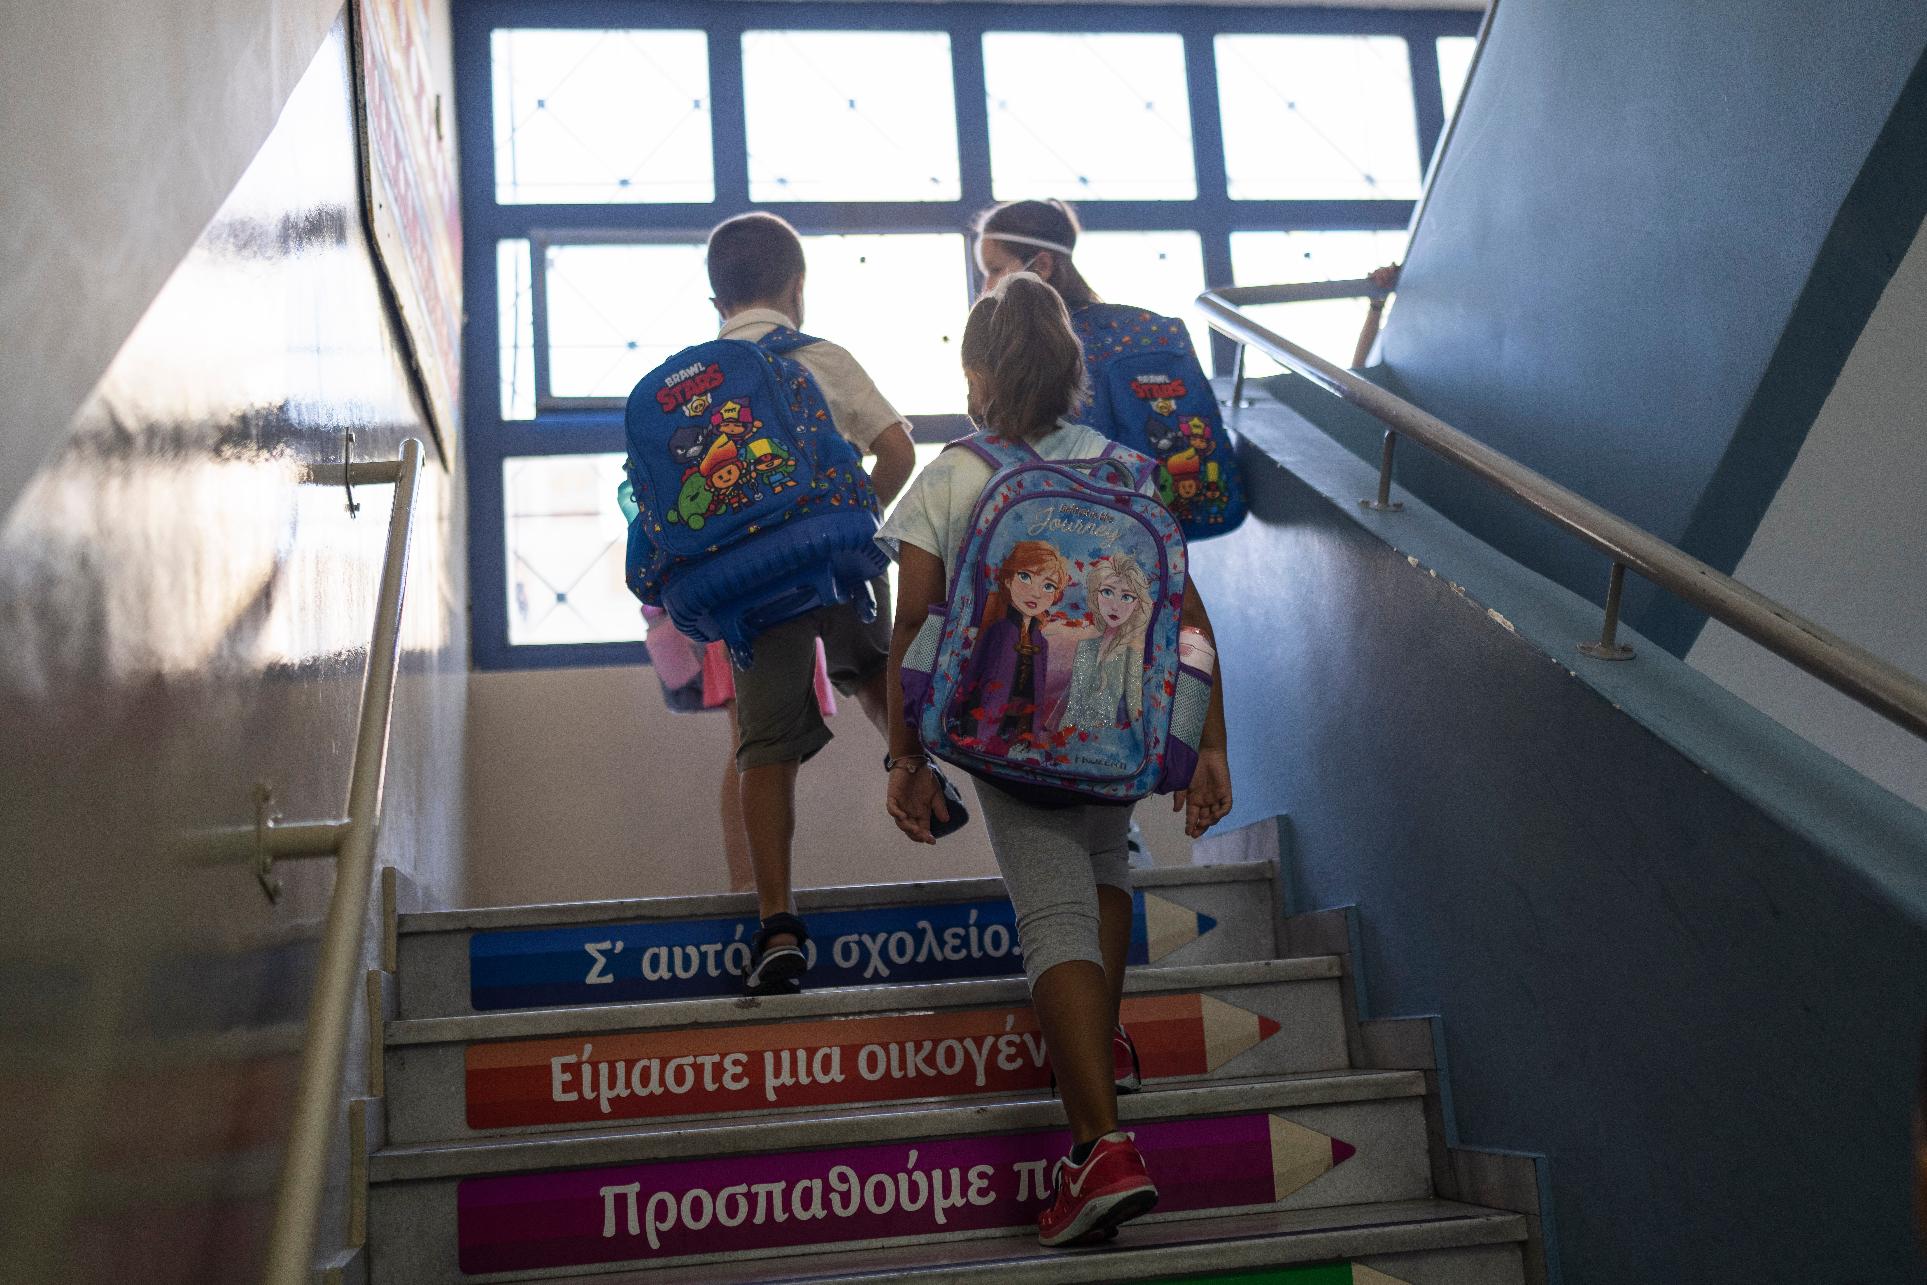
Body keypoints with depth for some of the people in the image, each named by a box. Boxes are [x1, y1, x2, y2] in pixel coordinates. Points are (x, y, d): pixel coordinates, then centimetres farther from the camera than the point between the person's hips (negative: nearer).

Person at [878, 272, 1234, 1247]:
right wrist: (1209, 747, 1)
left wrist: (906, 759, -1)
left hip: (1011, 737, -3)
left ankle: (1103, 1140, -15)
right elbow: (1188, 616, -3)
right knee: (1100, 858, 29)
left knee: (1055, 917, -3)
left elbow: (914, 633, -8)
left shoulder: (945, 482, -6)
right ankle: (1100, 1047, 36)